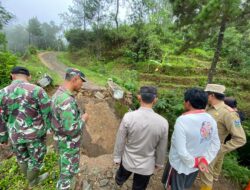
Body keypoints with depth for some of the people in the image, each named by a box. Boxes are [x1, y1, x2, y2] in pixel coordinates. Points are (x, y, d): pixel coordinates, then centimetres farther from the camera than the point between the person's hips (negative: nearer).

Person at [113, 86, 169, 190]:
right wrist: (159, 163, 11)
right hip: (147, 165, -1)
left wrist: (117, 157, 5)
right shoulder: (163, 122, -22)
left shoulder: (128, 117, -25)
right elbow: (162, 148, -7)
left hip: (128, 161, 1)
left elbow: (120, 141, -13)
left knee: (121, 176, 34)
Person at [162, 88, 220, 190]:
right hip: (197, 165, 6)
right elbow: (216, 145, -1)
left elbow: (181, 150, -28)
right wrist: (205, 160, -4)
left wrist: (194, 163, -13)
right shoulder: (211, 119, -9)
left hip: (179, 165, -6)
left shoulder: (182, 120, -30)